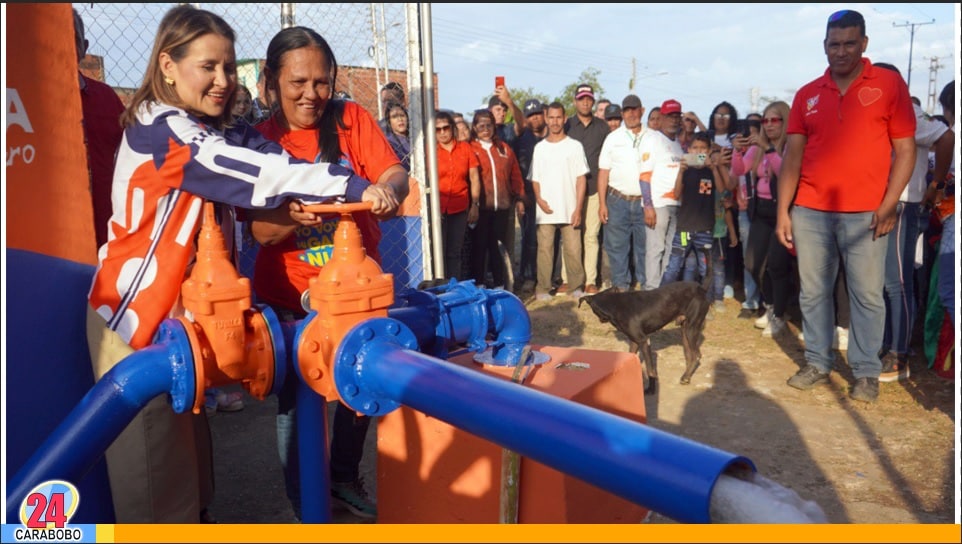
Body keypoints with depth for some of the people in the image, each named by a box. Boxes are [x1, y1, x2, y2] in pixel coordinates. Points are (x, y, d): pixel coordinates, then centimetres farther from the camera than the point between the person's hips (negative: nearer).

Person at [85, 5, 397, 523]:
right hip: (135, 310, -8)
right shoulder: (160, 128, -18)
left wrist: (305, 203, -27)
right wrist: (353, 186, -31)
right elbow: (259, 172, -28)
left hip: (182, 308, 8)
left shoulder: (217, 129, 8)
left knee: (187, 435, 17)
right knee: (150, 447, 3)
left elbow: (271, 159, -8)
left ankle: (195, 515, 30)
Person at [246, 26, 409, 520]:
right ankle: (305, 504, 27)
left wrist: (388, 188, -39)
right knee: (296, 398, 5)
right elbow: (259, 231, -12)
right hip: (289, 297, -1)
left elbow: (395, 174, -15)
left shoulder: (352, 119, -3)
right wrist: (293, 216, -34)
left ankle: (344, 478, 38)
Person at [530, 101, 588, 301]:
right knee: (545, 249, 0)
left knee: (573, 249, -1)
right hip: (546, 210, 1)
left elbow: (581, 178, 2)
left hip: (569, 209, -1)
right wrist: (539, 199, -7)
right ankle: (543, 289, 7)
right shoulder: (540, 147, 11)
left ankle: (576, 287, 10)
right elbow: (535, 179, 12)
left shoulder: (575, 146, 6)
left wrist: (578, 208, -6)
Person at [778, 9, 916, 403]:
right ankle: (817, 363, 22)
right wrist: (783, 212, 2)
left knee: (867, 295, 3)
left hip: (864, 213, -3)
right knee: (813, 292, 9)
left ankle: (866, 372, 15)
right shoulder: (807, 95, 9)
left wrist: (889, 205, -10)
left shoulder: (889, 84, 2)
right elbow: (792, 156, 8)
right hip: (810, 212, 3)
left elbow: (905, 149, 1)